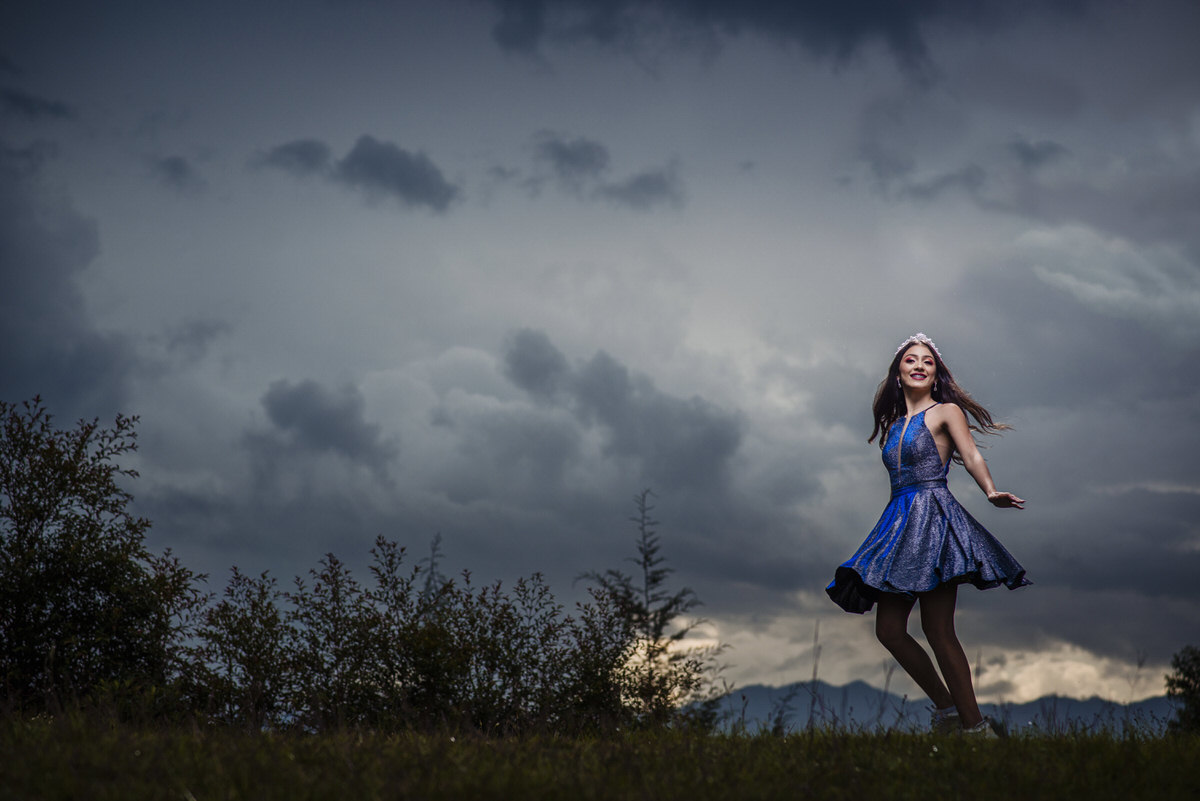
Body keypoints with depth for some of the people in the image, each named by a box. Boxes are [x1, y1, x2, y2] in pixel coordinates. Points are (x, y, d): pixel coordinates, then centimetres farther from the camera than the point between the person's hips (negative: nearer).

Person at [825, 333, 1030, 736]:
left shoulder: (946, 412, 5)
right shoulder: (894, 425, 21)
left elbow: (971, 455, -9)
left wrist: (991, 491, -27)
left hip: (933, 515, -7)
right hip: (899, 520, 7)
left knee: (938, 630, -14)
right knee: (889, 629, -2)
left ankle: (976, 728, -10)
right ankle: (947, 709, 10)